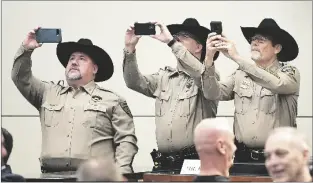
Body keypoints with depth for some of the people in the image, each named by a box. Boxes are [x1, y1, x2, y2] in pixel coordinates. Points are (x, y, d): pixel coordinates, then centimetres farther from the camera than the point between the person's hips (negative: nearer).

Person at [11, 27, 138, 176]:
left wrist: (120, 174, -8)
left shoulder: (112, 100, 12)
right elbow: (21, 78, 19)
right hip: (51, 175, 3)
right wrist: (26, 49, 5)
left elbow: (126, 140, 5)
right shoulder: (49, 93, 23)